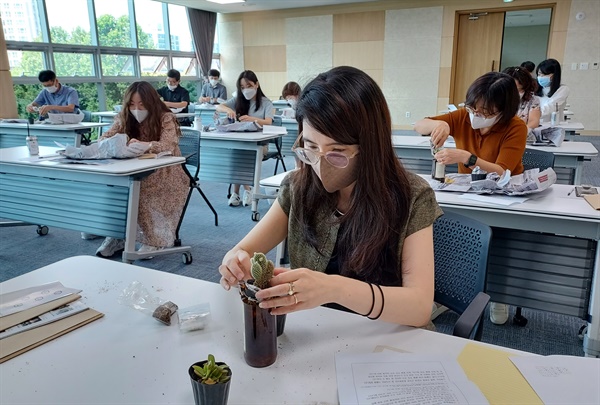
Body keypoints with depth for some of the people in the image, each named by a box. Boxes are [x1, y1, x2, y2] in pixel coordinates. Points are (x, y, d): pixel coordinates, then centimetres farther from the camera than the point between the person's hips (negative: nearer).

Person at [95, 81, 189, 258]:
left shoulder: (166, 118, -11)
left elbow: (167, 146, -26)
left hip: (164, 174, -4)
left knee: (141, 191, -35)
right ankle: (117, 235, -14)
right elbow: (104, 138, -4)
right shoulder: (124, 118, 4)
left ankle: (155, 239, -22)